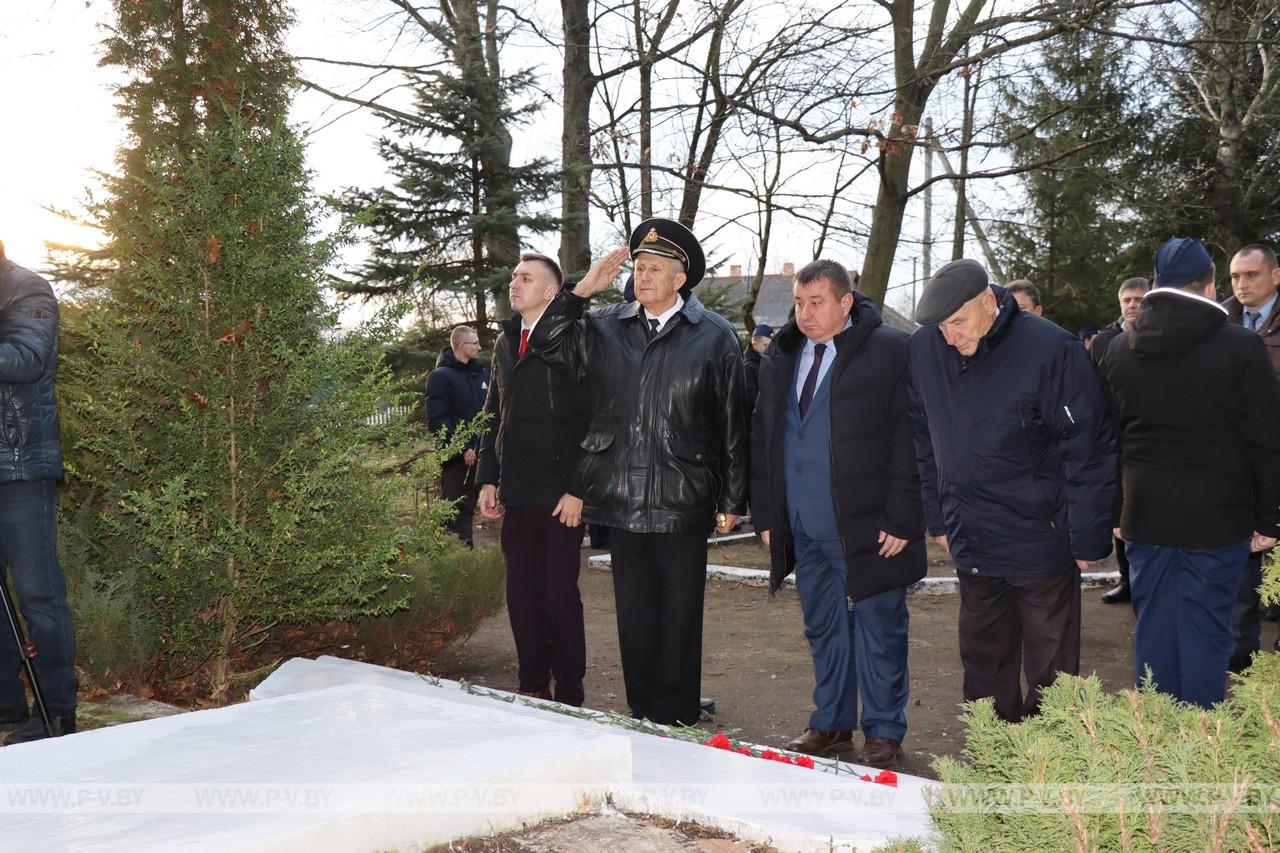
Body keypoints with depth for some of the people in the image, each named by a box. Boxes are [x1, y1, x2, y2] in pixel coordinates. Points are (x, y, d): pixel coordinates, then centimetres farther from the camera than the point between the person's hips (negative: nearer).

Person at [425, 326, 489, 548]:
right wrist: (462, 448, -20)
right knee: (453, 510, -1)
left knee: (467, 507, 13)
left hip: (478, 453, 6)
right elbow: (437, 420, -14)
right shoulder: (440, 376, -7)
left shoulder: (481, 373, 13)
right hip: (456, 456, -6)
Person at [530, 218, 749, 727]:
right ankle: (641, 717, 25)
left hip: (682, 502, -3)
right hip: (622, 498, 3)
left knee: (679, 618, 6)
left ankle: (677, 722, 18)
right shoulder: (606, 327, 9)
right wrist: (582, 290, -2)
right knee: (633, 614, 12)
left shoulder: (714, 336, 0)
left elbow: (732, 424, 1)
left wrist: (731, 501, 0)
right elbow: (545, 345, 7)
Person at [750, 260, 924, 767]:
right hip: (805, 531, 6)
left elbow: (908, 440, -11)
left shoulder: (889, 351, -8)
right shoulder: (779, 360, 12)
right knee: (823, 630, 16)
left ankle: (883, 731, 19)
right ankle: (832, 722, 29)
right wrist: (766, 514, 11)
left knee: (878, 633, 5)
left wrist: (901, 519, -14)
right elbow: (762, 441, 16)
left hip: (867, 530, -6)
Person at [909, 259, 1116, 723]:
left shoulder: (1051, 348, -18)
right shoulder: (924, 347, -3)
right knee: (983, 665, 17)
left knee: (1050, 670, 8)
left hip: (1042, 541, -4)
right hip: (970, 541, 5)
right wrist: (937, 519, 8)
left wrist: (1088, 540, -12)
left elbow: (1089, 449, -13)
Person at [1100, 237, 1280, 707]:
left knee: (1153, 628, 11)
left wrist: (1115, 508, 15)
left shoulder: (1119, 349, 4)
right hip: (1217, 516, -3)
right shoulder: (1241, 347, -9)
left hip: (1145, 514, 4)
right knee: (1205, 630, 3)